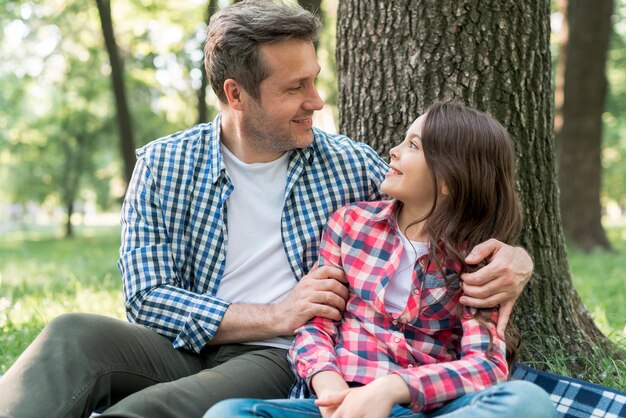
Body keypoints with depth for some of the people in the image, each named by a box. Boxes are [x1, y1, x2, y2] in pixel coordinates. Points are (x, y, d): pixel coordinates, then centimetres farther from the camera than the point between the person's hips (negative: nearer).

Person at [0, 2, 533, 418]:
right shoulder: (163, 166, 1)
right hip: (185, 347, 2)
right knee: (71, 335, -29)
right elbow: (147, 297, -5)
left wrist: (513, 257, -13)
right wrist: (275, 317, -12)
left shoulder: (350, 165, 2)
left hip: (283, 360, -2)